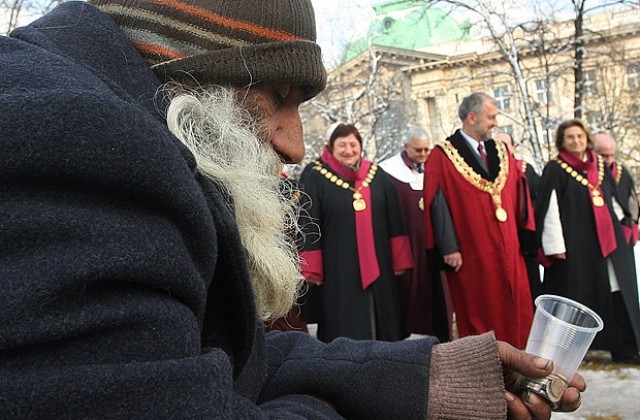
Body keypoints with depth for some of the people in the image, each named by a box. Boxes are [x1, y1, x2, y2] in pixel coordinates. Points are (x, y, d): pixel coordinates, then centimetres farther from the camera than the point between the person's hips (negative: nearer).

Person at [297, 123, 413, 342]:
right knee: (343, 332, 1)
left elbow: (394, 221, 8)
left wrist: (399, 261, 5)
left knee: (379, 324, 9)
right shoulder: (314, 176, -3)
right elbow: (307, 225, -5)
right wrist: (311, 269, -7)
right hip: (337, 270, -3)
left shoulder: (378, 176, 8)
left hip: (377, 267, 4)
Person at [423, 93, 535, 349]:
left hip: (507, 252, 6)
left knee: (516, 312, 11)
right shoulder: (442, 158, -7)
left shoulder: (501, 152, 11)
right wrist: (449, 248, -16)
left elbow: (518, 197, 12)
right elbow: (438, 205, -12)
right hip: (471, 255, -6)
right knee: (480, 317, 6)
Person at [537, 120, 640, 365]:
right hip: (574, 244, -6)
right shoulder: (555, 170, -5)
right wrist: (555, 245, -15)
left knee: (618, 295, 6)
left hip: (607, 242, 6)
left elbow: (614, 201, 20)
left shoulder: (600, 166, 13)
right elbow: (549, 208, -10)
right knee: (575, 297, 1)